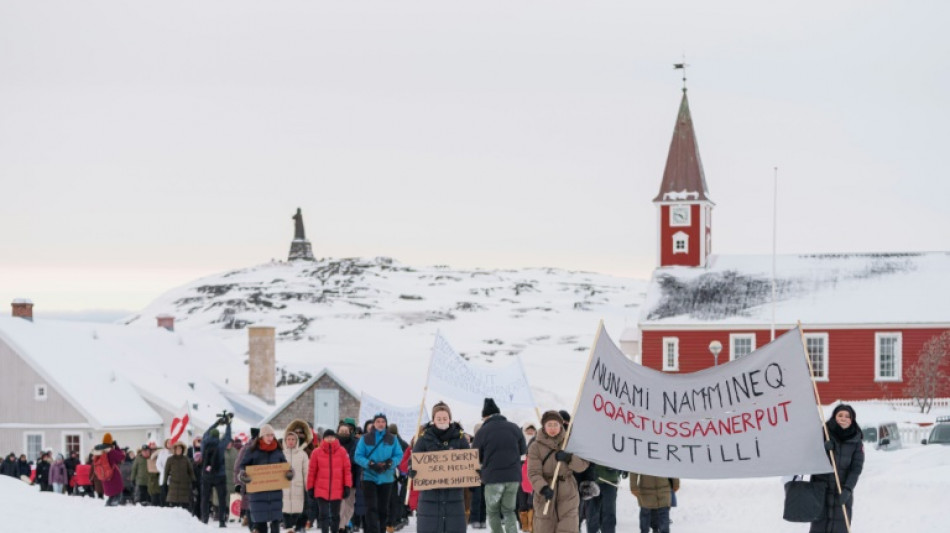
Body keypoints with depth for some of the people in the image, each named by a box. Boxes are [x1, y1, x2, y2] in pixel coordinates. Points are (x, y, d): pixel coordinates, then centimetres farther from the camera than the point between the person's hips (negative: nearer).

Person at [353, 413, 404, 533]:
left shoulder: (392, 439, 5)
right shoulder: (366, 439, 1)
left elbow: (399, 455, 2)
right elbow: (358, 456, -3)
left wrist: (390, 463, -17)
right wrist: (370, 464, -19)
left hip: (387, 477, 2)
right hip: (369, 477, -2)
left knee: (383, 508, 9)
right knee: (372, 507, -12)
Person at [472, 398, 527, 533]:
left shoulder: (482, 432, -8)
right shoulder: (514, 428, 2)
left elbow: (475, 456, 0)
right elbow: (523, 450, 12)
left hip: (493, 477, -3)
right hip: (513, 476, 3)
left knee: (493, 512, 11)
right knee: (509, 510, 16)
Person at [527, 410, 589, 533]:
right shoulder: (536, 447, -2)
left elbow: (584, 464, -1)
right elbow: (533, 473, -10)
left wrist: (568, 458, -19)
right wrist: (543, 488, -27)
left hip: (567, 496, 0)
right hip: (545, 498, 0)